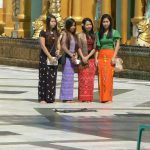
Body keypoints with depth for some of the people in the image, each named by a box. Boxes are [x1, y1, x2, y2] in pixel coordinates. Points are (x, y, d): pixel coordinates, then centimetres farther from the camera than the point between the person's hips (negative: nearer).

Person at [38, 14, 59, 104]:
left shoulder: (56, 33, 12)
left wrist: (57, 54, 1)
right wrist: (50, 57, -14)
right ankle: (42, 98, -3)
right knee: (44, 78, -5)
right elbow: (43, 46, -10)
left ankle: (51, 97, 9)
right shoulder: (43, 33, -5)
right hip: (45, 57, -5)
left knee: (53, 78, 4)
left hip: (53, 58, 5)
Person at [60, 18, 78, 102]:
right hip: (67, 57, -7)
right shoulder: (65, 34, -5)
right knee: (66, 77, -7)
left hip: (73, 58, 7)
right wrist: (71, 55, -13)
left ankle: (69, 97, 10)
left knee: (71, 78, 7)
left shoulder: (75, 35, 16)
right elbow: (63, 46, -12)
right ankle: (65, 97, -4)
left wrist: (75, 55, 0)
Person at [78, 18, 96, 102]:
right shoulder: (80, 35, 3)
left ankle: (89, 97, 5)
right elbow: (79, 48, -3)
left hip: (91, 59, 3)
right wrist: (83, 57, -16)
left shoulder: (93, 35, 12)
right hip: (83, 60, -3)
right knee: (83, 79, -6)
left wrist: (88, 57, -9)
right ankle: (83, 98, -5)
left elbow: (94, 48, 4)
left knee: (90, 79, 2)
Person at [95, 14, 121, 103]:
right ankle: (102, 98, 2)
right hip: (101, 56, 3)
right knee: (101, 77, -2)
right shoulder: (99, 33, 14)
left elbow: (117, 45, 0)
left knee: (108, 77, -10)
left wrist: (114, 57, -10)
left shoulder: (114, 32, 5)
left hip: (110, 56, -3)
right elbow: (97, 47, 12)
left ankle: (108, 97, -8)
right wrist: (96, 58, 3)